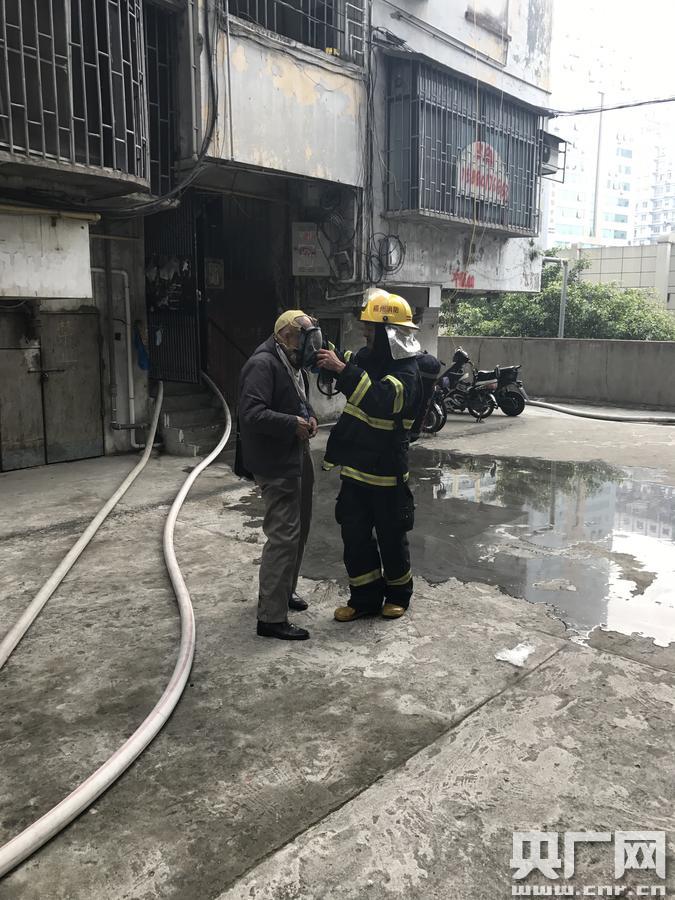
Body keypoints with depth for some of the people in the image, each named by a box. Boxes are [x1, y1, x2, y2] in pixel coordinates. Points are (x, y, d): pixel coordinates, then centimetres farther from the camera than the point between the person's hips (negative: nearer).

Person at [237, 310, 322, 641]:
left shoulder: (292, 364, 15)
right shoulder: (263, 364, -17)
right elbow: (252, 413, -27)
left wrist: (309, 416, 5)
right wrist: (293, 424, -23)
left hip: (296, 459, 11)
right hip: (276, 464, -11)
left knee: (298, 529, 21)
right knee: (284, 536, -9)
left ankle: (284, 589, 39)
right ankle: (271, 617, -1)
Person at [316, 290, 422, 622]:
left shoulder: (406, 372, -17)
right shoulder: (368, 356, 6)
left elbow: (381, 402, -35)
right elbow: (346, 366, 23)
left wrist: (342, 369, -35)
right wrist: (326, 352, 2)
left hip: (386, 473, -7)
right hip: (355, 468, 7)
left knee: (391, 537, 9)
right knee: (354, 535, 12)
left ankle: (398, 594, 31)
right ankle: (365, 598, 26)